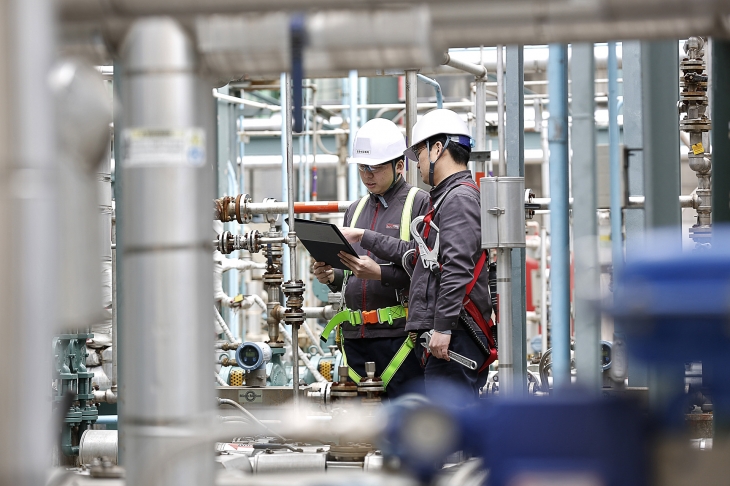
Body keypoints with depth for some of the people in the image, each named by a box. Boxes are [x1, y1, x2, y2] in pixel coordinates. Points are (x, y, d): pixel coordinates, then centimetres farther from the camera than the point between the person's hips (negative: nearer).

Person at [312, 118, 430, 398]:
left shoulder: (421, 204, -2)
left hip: (400, 335, -7)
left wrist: (380, 273, -20)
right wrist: (331, 276, 6)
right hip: (355, 337, 7)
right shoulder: (355, 210, 21)